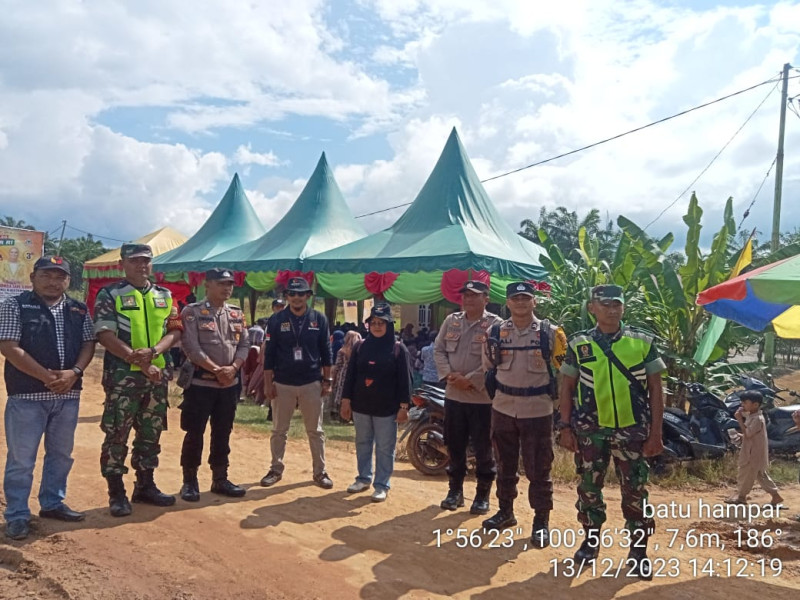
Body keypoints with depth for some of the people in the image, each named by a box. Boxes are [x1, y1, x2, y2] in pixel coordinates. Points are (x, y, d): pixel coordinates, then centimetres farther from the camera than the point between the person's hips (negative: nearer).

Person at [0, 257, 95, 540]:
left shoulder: (79, 310, 9)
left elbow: (88, 344, 8)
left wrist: (73, 373, -11)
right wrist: (46, 376, -17)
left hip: (68, 394, 5)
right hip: (27, 394, -4)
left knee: (61, 453, 15)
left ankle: (52, 503, 31)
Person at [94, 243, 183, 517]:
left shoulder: (165, 296, 11)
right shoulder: (109, 295, -2)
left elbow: (175, 331, 5)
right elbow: (105, 335, -12)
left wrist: (153, 352, -15)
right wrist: (140, 362, -18)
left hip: (158, 376, 5)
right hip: (122, 375, -4)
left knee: (151, 433, 12)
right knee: (117, 434, 1)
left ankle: (145, 485, 25)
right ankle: (116, 493, 13)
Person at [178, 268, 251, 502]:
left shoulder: (237, 313, 10)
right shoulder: (192, 312, -7)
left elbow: (244, 344, 6)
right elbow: (192, 348, -15)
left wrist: (233, 367, -11)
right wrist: (216, 369, -18)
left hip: (230, 383, 5)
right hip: (200, 382, -5)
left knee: (223, 433, 12)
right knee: (195, 433, 2)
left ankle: (220, 479, 23)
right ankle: (190, 481, 16)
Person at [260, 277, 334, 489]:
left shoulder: (319, 319, 0)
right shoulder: (276, 320, -2)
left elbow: (325, 352, 4)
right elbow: (269, 354, -1)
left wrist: (326, 380, 2)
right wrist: (268, 382, -4)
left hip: (311, 384, 0)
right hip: (282, 384, 0)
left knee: (315, 431, 8)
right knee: (279, 430, 11)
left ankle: (320, 472, 17)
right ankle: (276, 470, 24)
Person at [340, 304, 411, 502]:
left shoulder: (398, 349, -4)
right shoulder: (360, 346, 5)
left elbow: (404, 380, -6)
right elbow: (350, 375, 6)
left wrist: (404, 406, -9)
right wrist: (346, 400, 3)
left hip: (386, 408, -3)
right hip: (361, 406, 4)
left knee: (385, 447, 4)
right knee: (362, 444, 15)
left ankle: (382, 485, 14)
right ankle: (364, 478, 30)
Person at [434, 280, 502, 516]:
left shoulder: (496, 325, -8)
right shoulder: (451, 321, 8)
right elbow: (438, 349, 8)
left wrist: (470, 380, -18)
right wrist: (448, 374, -9)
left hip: (483, 397, -4)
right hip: (453, 394, 5)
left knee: (483, 448, 6)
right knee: (455, 445, 14)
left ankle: (483, 494, 21)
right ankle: (455, 489, 30)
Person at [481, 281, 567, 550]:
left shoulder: (550, 333, -5)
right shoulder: (495, 332, 2)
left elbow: (564, 369, 2)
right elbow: (488, 367, 14)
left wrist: (554, 393, 0)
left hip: (538, 410, -3)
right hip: (502, 409, 3)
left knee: (538, 470, 3)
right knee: (505, 465, 16)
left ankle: (541, 521, 17)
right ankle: (505, 511, 32)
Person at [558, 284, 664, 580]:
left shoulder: (643, 342, -1)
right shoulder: (578, 344, 0)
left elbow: (655, 390, 1)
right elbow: (567, 389, 5)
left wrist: (655, 432, -3)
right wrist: (566, 428, -1)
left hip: (632, 430, -1)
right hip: (590, 430, 1)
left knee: (635, 490, 6)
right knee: (588, 486, 11)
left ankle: (638, 551, 22)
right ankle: (591, 539, 31)